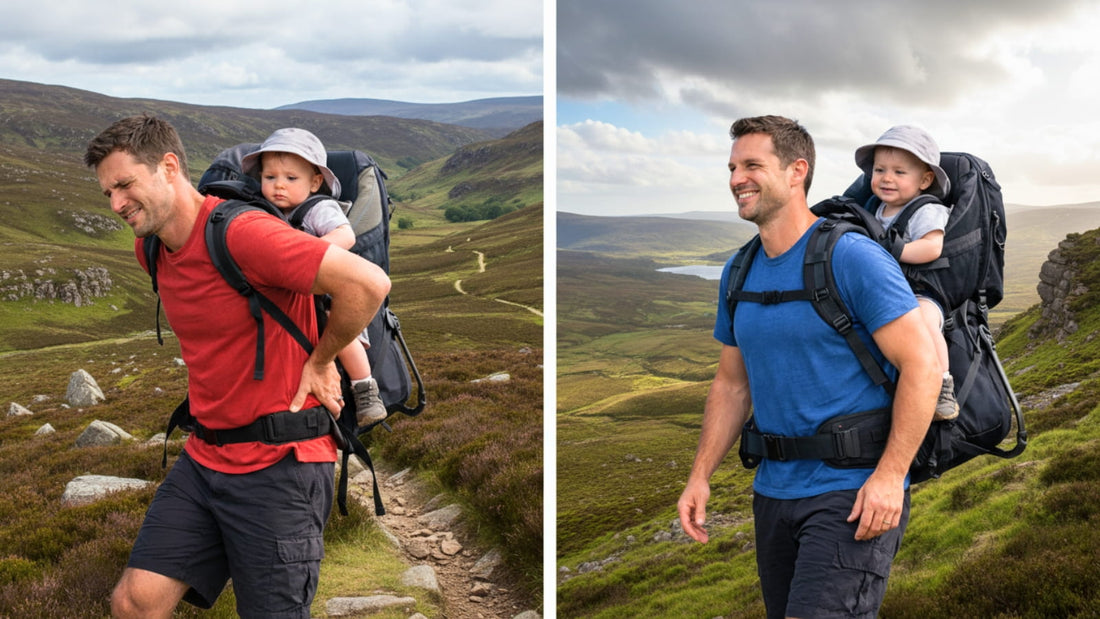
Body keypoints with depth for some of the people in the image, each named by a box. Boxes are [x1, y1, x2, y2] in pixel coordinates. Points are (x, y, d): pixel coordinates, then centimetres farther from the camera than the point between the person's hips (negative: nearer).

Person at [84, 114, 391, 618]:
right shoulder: (151, 249, 7)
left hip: (279, 464, -8)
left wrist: (319, 362, -13)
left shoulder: (240, 232, -21)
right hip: (204, 457, 8)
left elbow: (368, 283, -29)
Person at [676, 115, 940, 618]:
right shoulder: (739, 273, 9)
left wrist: (890, 475, -21)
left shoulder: (852, 257, -12)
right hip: (773, 494, 7)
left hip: (853, 495, -7)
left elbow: (922, 364, -15)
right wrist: (700, 476, 8)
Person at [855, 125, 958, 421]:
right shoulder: (877, 211, 15)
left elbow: (932, 247, -25)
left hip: (919, 293, -7)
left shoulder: (926, 211, -7)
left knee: (924, 320, -40)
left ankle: (942, 388, -32)